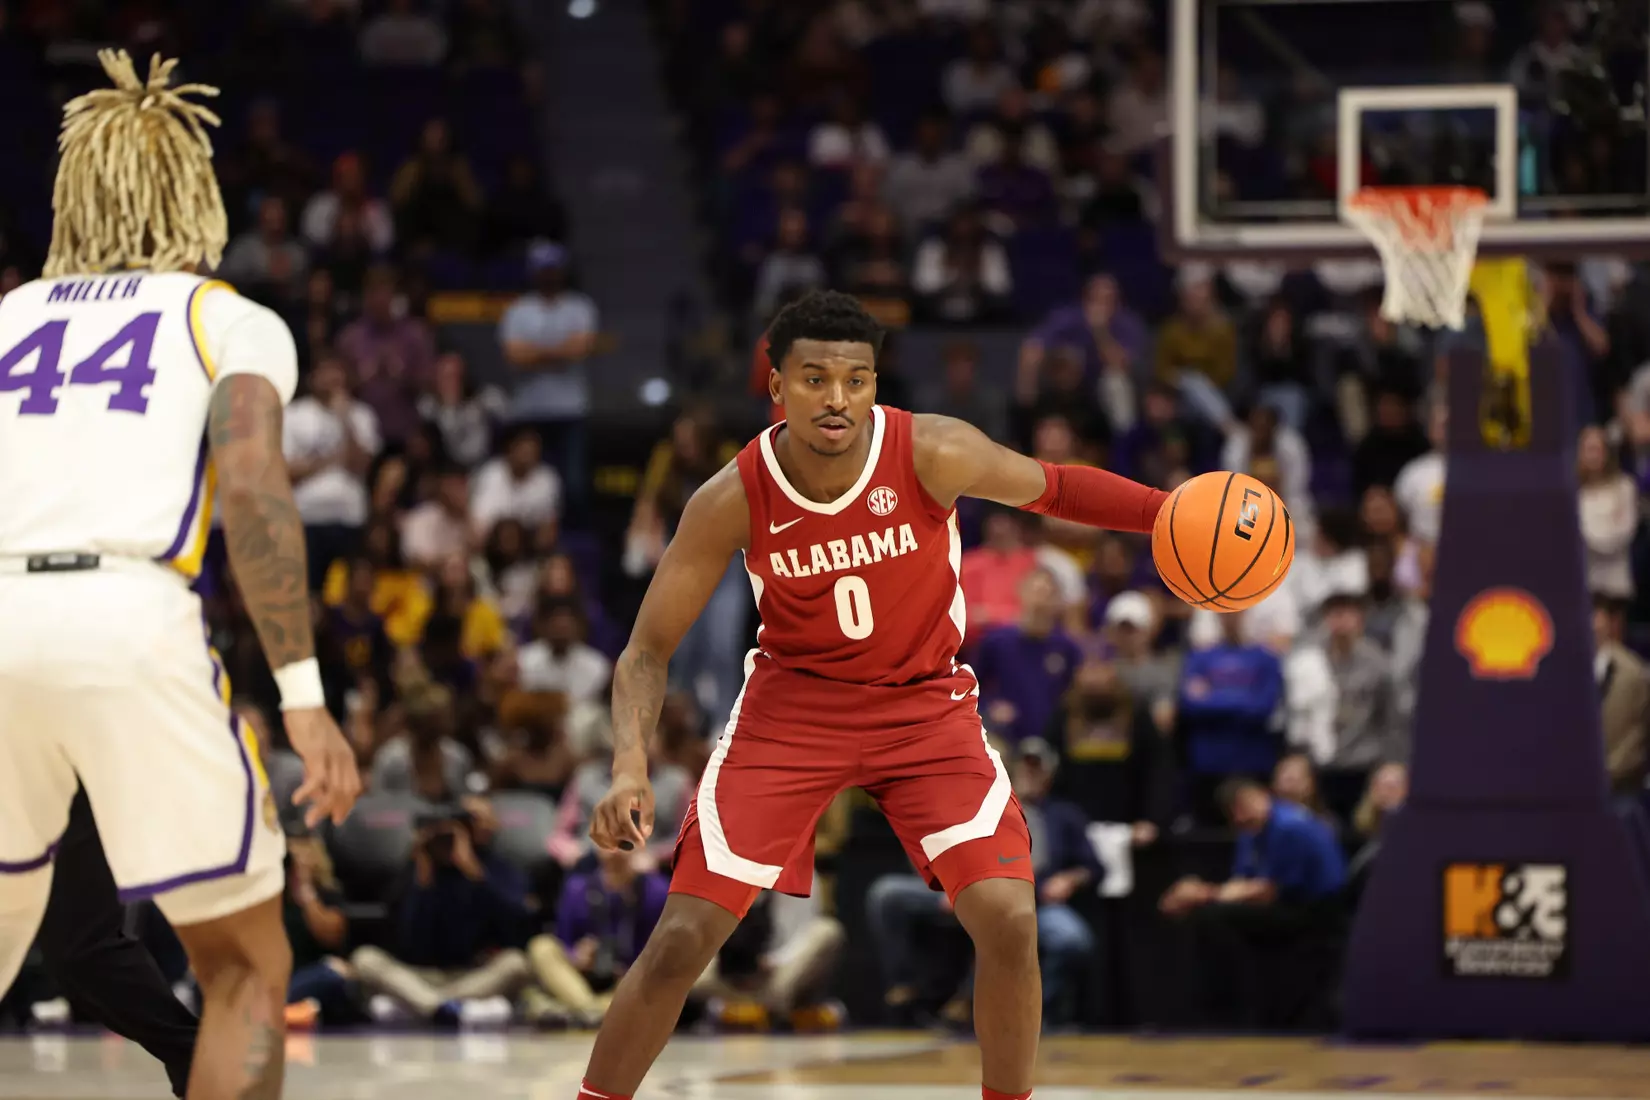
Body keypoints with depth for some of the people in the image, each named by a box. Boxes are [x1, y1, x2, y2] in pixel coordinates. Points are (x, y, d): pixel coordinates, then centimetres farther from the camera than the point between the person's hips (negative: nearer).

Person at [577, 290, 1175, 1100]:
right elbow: (648, 650, -13)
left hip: (925, 705, 1)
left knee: (1008, 921, -17)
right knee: (682, 940, -9)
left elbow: (1052, 488, -2)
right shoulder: (734, 499, -20)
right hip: (793, 705, 0)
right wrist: (630, 767, -30)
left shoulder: (933, 456, -21)